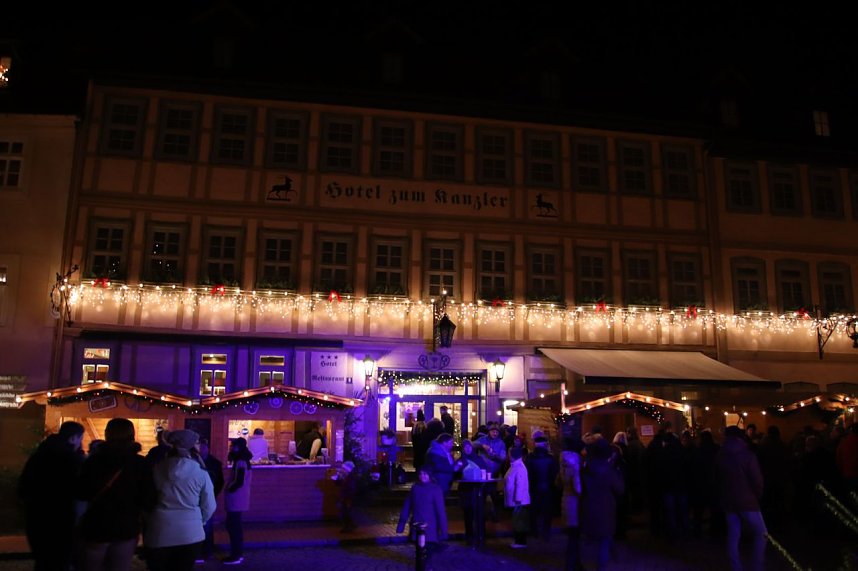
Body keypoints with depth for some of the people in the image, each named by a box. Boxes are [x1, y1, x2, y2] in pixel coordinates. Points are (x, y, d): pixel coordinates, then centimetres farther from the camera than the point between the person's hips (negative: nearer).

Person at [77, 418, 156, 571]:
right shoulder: (140, 463, -8)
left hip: (97, 525, -1)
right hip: (127, 527, 1)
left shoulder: (95, 459, -9)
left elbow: (82, 494, -4)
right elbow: (148, 500, -8)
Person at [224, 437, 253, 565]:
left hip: (236, 499, -10)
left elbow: (239, 482, -24)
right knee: (235, 526, 15)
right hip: (238, 499, 10)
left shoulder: (240, 463, -18)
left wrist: (228, 489, -11)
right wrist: (230, 487, 6)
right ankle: (238, 553, 22)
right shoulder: (242, 461, 13)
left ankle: (235, 556, 1)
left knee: (232, 526, -4)